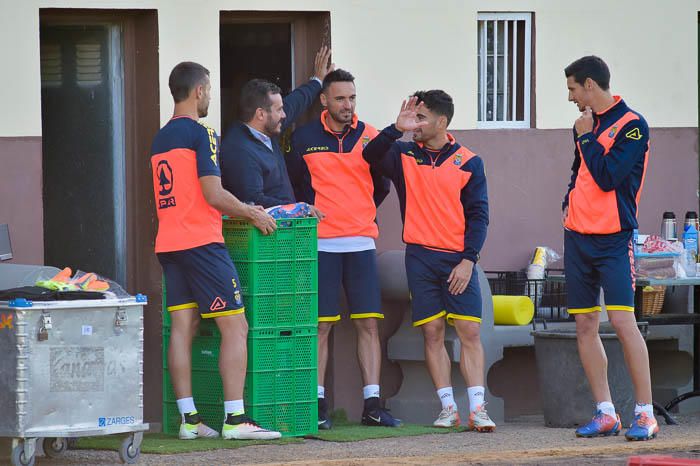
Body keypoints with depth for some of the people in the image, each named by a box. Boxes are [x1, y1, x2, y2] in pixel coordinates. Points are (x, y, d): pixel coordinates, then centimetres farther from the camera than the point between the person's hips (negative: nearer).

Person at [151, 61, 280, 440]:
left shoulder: (160, 139, 16)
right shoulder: (199, 134, -9)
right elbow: (214, 195, -15)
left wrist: (242, 209, 27)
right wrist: (252, 214, 0)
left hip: (168, 244, 8)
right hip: (201, 242, -8)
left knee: (183, 327, 5)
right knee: (235, 327, -5)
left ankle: (188, 419, 3)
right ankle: (235, 419, -11)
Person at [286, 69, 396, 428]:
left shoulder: (369, 137, 6)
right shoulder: (304, 139, 2)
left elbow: (382, 186, 17)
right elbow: (292, 185, 13)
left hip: (362, 243, 2)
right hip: (321, 246, -2)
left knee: (369, 324, -1)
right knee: (321, 325, -3)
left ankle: (372, 405, 0)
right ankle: (318, 405, 0)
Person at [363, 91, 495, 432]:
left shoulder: (468, 162, 3)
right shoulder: (404, 155, 9)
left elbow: (478, 214, 1)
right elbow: (371, 155, -8)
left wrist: (468, 260, -8)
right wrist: (397, 129, -20)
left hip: (458, 260, -1)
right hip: (420, 258, 2)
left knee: (469, 331, -6)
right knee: (432, 333, 0)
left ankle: (477, 408, -8)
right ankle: (448, 408, 4)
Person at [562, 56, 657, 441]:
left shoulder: (632, 125, -9)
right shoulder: (586, 124, 14)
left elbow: (607, 177, -18)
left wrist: (586, 137, -9)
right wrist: (569, 203, 11)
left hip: (613, 238, -7)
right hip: (578, 235, 7)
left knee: (622, 320, -14)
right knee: (585, 326, 4)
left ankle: (645, 414, -11)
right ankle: (605, 413, 8)